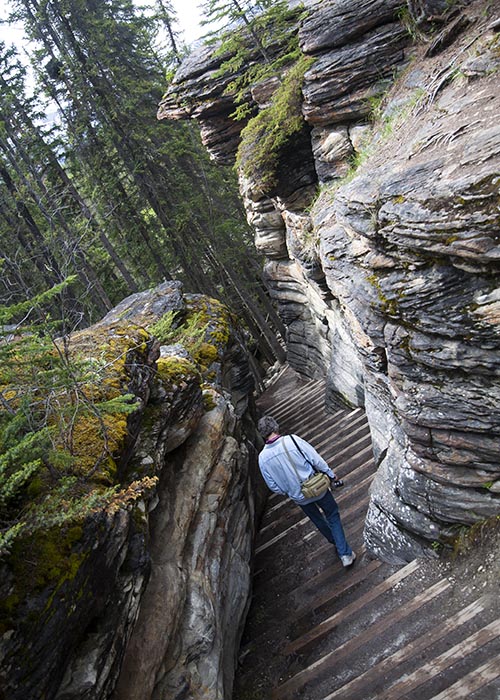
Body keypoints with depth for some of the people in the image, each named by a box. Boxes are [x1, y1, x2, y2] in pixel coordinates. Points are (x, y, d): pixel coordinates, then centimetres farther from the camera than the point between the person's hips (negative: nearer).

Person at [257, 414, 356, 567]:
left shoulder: (262, 458, -13)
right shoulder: (292, 440, -22)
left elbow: (273, 486, -4)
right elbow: (316, 459, -16)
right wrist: (330, 474, 0)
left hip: (298, 497, 3)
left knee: (317, 520, 28)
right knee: (333, 516, 19)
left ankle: (337, 542, 50)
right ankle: (345, 553, 18)